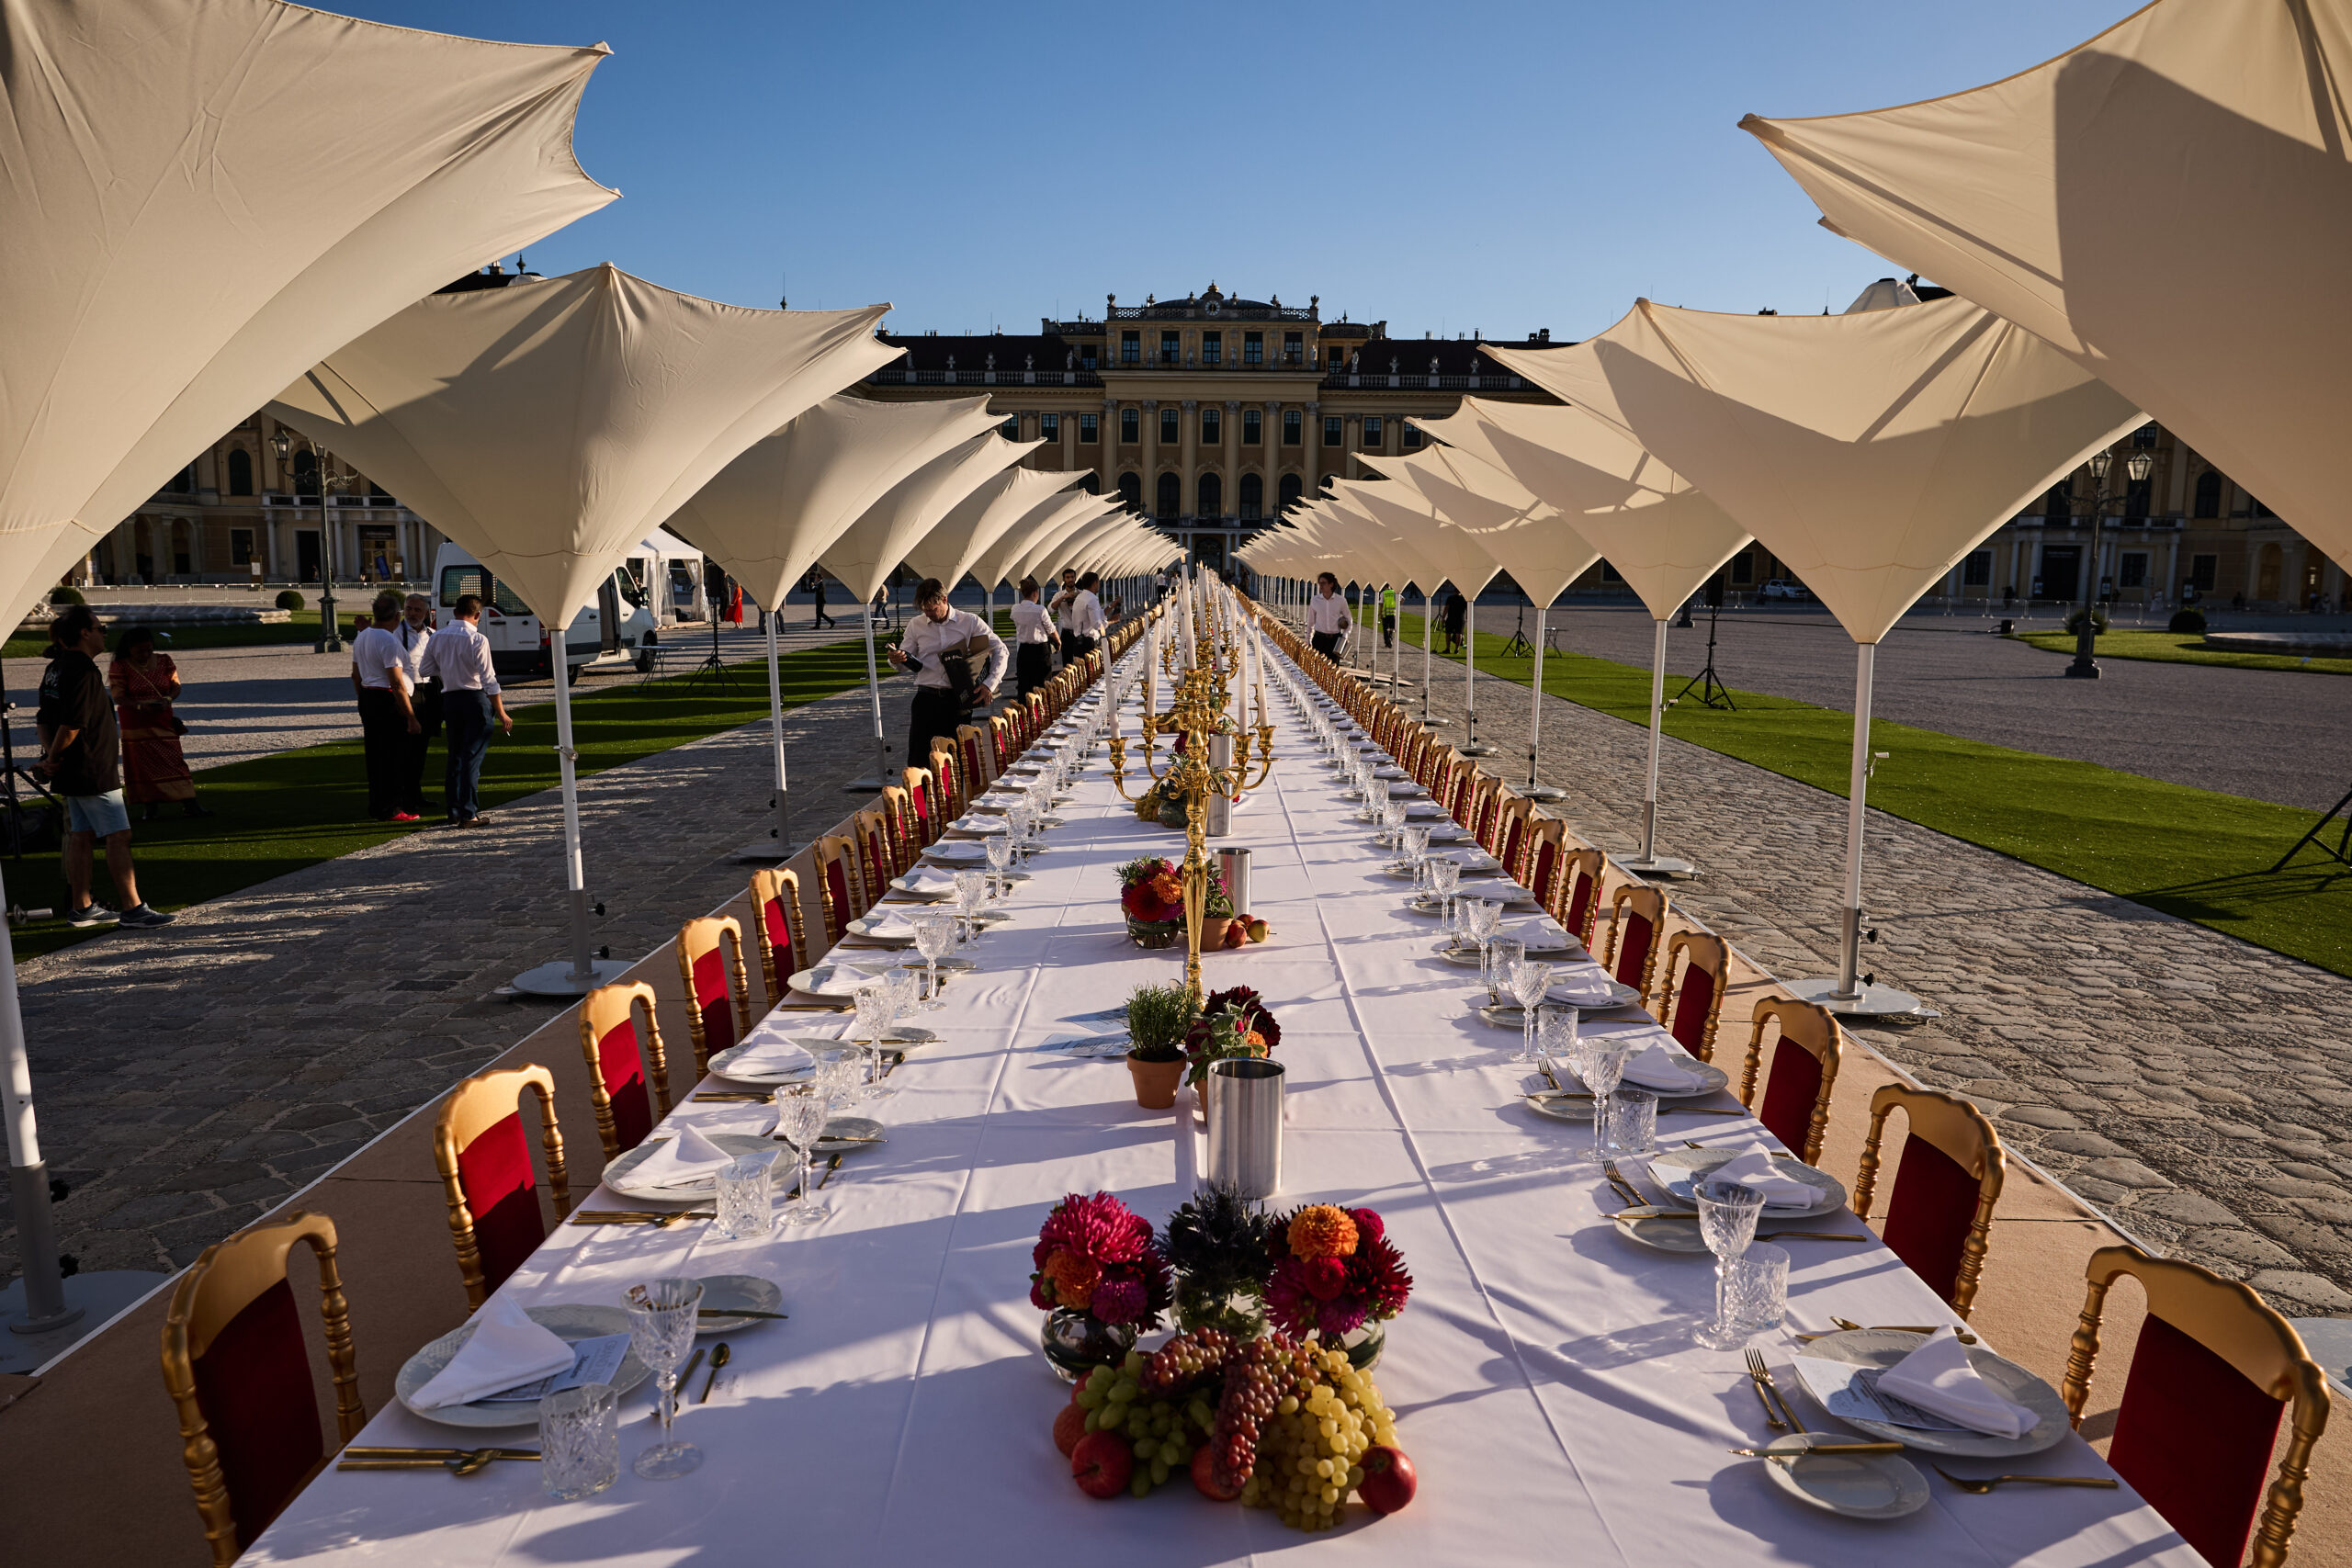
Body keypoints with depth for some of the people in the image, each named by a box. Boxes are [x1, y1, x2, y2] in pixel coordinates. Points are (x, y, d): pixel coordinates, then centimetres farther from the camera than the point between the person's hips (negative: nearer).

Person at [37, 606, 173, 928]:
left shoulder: (55, 669, 13)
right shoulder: (83, 671, -18)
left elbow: (44, 719, 16)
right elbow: (71, 725, -23)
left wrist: (50, 755, 7)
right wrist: (53, 758, -9)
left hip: (73, 771, 10)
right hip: (93, 771, -10)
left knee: (82, 836, 13)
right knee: (119, 836, -7)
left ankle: (81, 908, 19)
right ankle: (132, 908, -7)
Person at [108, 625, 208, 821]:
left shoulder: (164, 661, 4)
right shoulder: (119, 666, -5)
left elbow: (175, 685, 5)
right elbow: (118, 696, -11)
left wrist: (167, 699, -16)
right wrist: (139, 706, -28)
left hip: (162, 720, 2)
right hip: (134, 722, -2)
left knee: (173, 759, -3)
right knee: (142, 763, 0)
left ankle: (188, 804, -5)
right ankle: (150, 807, 7)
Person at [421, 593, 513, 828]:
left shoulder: (437, 637, 4)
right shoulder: (478, 640, -13)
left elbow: (428, 669, 14)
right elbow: (488, 680, -15)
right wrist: (501, 713, -11)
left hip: (450, 699, 6)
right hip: (476, 698, -6)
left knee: (455, 756, 14)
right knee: (473, 756, -4)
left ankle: (453, 811, 19)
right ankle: (468, 813, -5)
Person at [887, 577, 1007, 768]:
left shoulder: (970, 622, 5)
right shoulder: (916, 625, 11)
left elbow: (1000, 651, 5)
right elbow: (908, 663, 13)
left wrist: (989, 684, -7)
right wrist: (897, 659, -12)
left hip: (959, 700, -1)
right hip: (927, 699, 1)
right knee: (918, 760, -6)